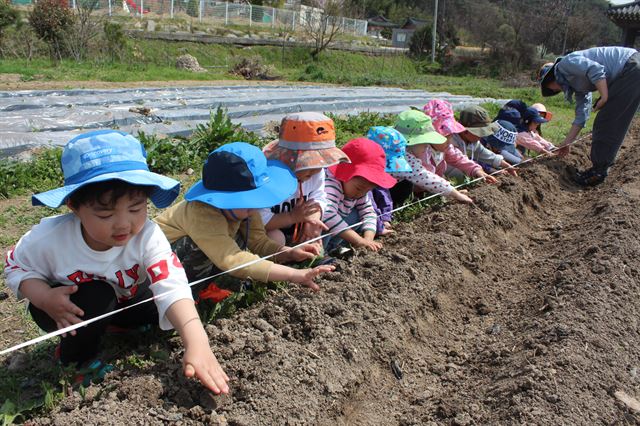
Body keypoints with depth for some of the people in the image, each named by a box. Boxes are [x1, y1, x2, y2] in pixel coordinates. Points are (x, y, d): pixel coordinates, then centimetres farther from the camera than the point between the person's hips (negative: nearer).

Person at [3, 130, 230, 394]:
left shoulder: (147, 236, -33)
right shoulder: (50, 237, -32)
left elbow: (172, 287, -44)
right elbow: (16, 266, -12)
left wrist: (197, 344, -59)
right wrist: (45, 298, -34)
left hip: (121, 300, 3)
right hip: (66, 309, -2)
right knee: (97, 296, -33)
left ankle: (109, 326, 10)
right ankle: (75, 358, -5)